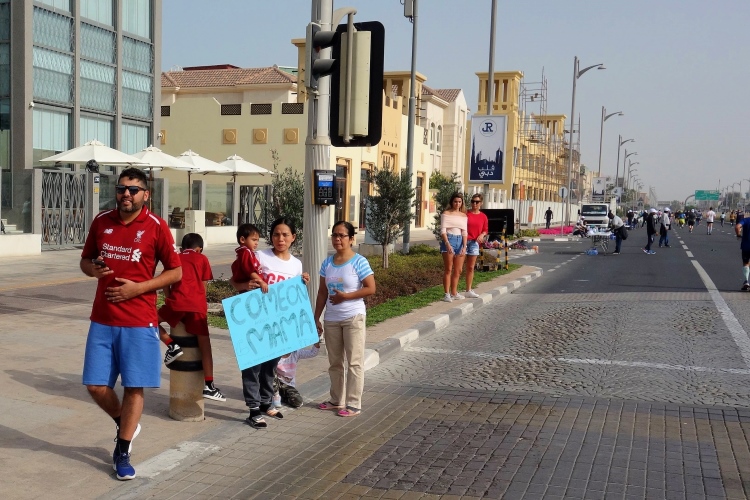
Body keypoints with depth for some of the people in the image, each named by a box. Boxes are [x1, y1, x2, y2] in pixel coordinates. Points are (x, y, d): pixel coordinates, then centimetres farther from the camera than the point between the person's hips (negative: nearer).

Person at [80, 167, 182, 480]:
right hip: (102, 320, 4)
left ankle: (122, 452, 17)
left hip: (139, 321, -4)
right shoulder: (101, 221, 5)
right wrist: (93, 269, -8)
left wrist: (138, 288, -14)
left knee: (134, 387, 2)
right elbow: (85, 260, 17)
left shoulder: (156, 226, -6)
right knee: (96, 385, 5)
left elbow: (176, 272, -3)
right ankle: (125, 424, 33)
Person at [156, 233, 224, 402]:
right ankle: (208, 386, 2)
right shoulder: (202, 259, 17)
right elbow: (203, 286, 15)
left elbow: (166, 284, 17)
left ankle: (172, 345, 3)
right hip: (198, 305, 0)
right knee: (204, 345, 5)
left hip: (176, 302, 0)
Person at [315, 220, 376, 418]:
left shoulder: (359, 262, -10)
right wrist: (316, 318, 8)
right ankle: (337, 400, 26)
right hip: (331, 319, 6)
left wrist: (345, 296, -17)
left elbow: (371, 288, -14)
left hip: (353, 318, -6)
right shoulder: (327, 262, 5)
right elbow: (322, 292, 9)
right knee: (335, 363, 14)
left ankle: (354, 404, 6)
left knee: (354, 362, 0)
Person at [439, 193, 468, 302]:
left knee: (458, 270, 7)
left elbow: (464, 232, 8)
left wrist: (464, 246, -4)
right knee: (448, 269, -5)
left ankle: (454, 293, 17)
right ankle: (447, 294, -2)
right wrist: (448, 244, -19)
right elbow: (443, 230, -8)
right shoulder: (446, 214, -1)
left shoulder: (463, 215, 12)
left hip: (460, 241, 5)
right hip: (449, 240, -5)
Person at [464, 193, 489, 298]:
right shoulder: (465, 214, -2)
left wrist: (482, 235, -5)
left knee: (470, 268, 11)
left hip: (474, 243, 4)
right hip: (463, 241, -4)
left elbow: (485, 230, 15)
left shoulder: (483, 217, 8)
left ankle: (469, 290, 20)